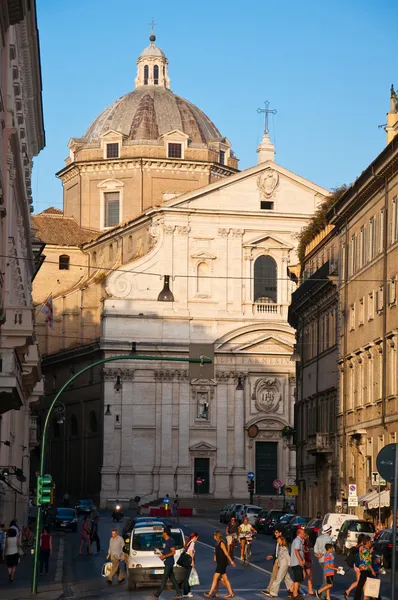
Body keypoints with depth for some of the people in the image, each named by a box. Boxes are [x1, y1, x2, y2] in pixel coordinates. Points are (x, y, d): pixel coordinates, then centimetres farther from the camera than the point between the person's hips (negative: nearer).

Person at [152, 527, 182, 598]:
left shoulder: (170, 541, -16)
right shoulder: (166, 541, 14)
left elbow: (173, 552, -19)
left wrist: (164, 556, -22)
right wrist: (162, 555, 8)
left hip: (169, 562, -10)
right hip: (167, 562, 10)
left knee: (164, 578, -7)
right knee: (172, 578, 11)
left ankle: (157, 594, -8)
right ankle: (179, 593, 14)